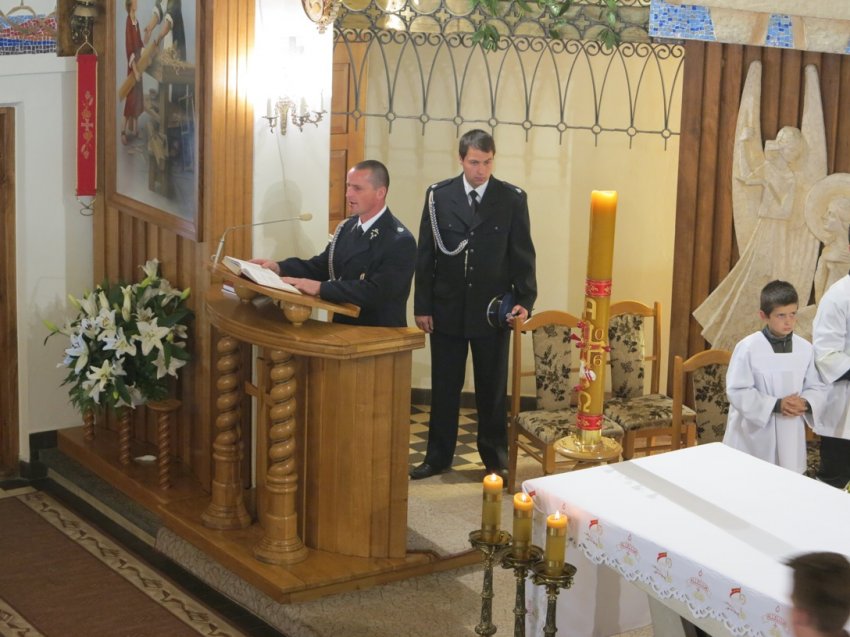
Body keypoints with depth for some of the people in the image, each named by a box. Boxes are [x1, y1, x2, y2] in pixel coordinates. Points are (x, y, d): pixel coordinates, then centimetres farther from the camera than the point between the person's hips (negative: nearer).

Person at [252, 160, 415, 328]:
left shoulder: (401, 242, -16)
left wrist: (320, 288, -30)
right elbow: (321, 266, 12)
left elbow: (376, 293, -25)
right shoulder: (347, 227, 9)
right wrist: (278, 267, -4)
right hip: (343, 328, 6)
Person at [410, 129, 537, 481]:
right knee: (444, 387, 11)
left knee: (493, 389, 10)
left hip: (493, 311, -1)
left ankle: (495, 458, 23)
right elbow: (425, 255, 1)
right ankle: (438, 456, 23)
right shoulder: (438, 195, -1)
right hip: (447, 309, 1)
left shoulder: (512, 198, -2)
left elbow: (523, 255, -1)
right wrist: (422, 306, -2)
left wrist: (525, 300, -10)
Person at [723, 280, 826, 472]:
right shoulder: (748, 348, -13)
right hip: (753, 435, -3)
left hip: (790, 435, 4)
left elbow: (817, 388, 7)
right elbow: (737, 391, -14)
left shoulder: (805, 348, -1)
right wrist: (776, 405, -21)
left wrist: (805, 403, -16)